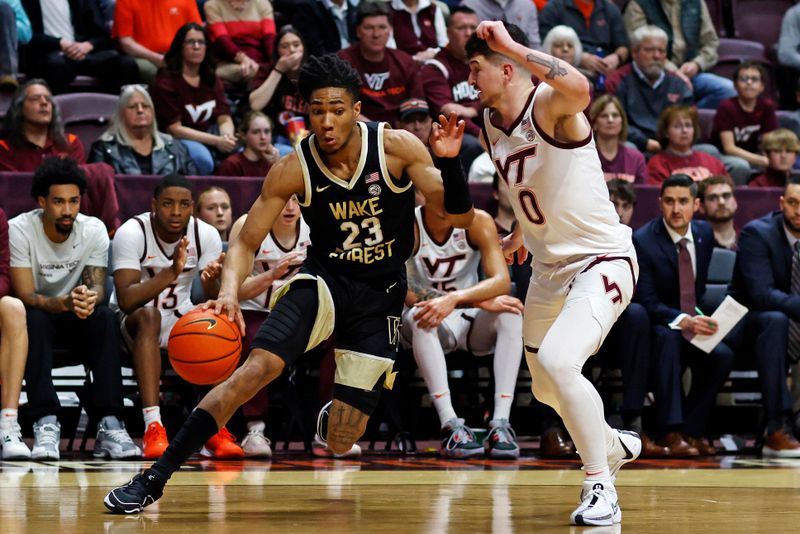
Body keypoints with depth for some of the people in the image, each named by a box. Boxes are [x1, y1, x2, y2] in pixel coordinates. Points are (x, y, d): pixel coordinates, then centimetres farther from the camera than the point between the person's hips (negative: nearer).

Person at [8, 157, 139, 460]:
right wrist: (65, 302, -44)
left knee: (104, 318, -30)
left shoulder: (94, 230, -10)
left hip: (76, 322, 2)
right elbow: (25, 296, -23)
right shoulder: (19, 230, -18)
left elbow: (97, 287, -14)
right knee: (36, 320, -36)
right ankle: (46, 424, -43)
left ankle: (109, 424, -35)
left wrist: (89, 299, -41)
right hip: (36, 314, -2)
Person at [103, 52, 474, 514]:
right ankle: (154, 480, -24)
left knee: (342, 445, -2)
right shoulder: (294, 170, -13)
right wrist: (230, 292, -28)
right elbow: (247, 242, -8)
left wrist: (450, 161, -31)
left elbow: (459, 217, -12)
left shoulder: (398, 148, -14)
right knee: (255, 369, -27)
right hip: (324, 281, 0)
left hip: (380, 299, 0)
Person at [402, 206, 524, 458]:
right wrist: (480, 301, -31)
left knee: (511, 314, -27)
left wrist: (455, 298, -41)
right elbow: (407, 293, -25)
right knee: (419, 316, -35)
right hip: (431, 328, -2)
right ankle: (450, 425, -42)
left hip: (471, 323, 2)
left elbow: (502, 281, -23)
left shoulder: (478, 222, -11)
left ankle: (501, 423, -34)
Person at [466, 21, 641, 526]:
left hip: (602, 260, -9)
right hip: (549, 267, 9)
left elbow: (580, 88, -46)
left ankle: (600, 486, -16)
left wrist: (513, 45, -39)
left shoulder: (550, 104, -20)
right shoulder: (491, 125, 3)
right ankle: (616, 445, 50)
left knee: (558, 362, -29)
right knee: (546, 387, 21)